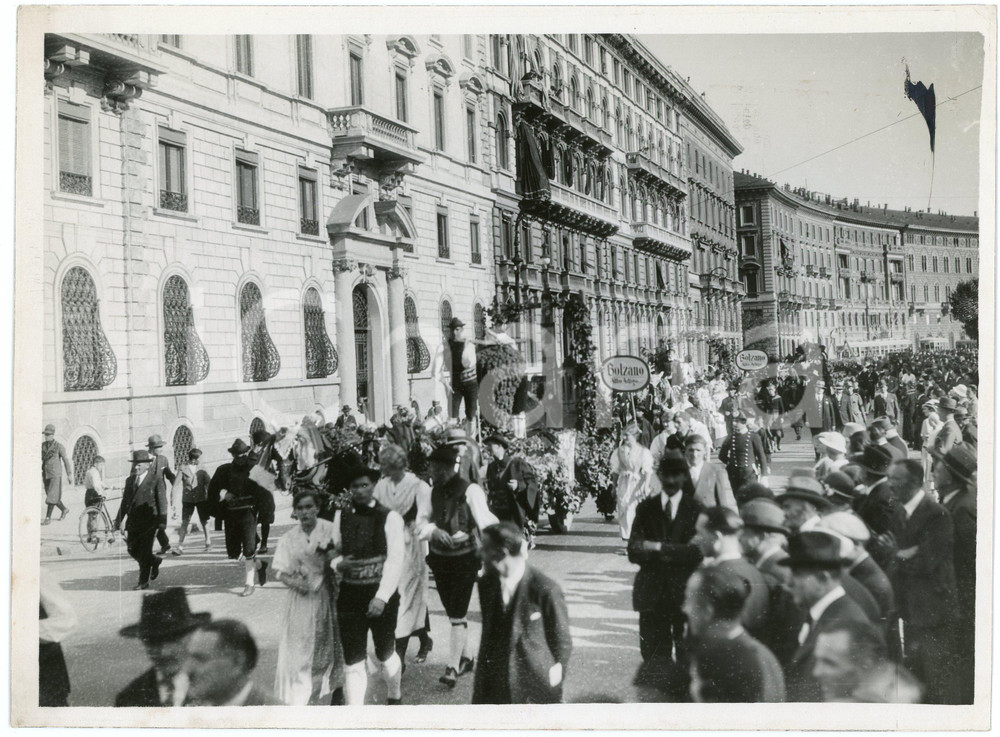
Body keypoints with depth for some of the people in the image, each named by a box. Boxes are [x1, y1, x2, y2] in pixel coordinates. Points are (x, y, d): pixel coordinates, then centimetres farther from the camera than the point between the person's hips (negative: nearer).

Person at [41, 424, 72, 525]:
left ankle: (48, 518, -4)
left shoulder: (59, 446, -9)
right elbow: (41, 459, 9)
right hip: (45, 474, 6)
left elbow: (65, 460, -4)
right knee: (52, 496, 13)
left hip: (55, 475, -6)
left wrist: (69, 474, -2)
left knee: (51, 496, -8)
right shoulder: (43, 445, 6)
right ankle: (64, 509, 34)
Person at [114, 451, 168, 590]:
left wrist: (161, 523, -11)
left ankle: (143, 581, 8)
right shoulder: (130, 480, 13)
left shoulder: (155, 481, -7)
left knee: (145, 552, -3)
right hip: (133, 522, 6)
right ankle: (154, 561, 32)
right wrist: (119, 519, 16)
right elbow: (125, 501, 19)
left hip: (148, 522, -6)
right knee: (132, 550, 7)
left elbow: (162, 502, -7)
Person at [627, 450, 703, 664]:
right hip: (652, 593, 2)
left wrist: (659, 547, -16)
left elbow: (697, 552, -10)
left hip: (685, 592, -2)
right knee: (653, 657, 7)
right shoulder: (646, 508, 6)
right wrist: (676, 552, -16)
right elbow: (634, 552, -3)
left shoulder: (696, 510, 1)